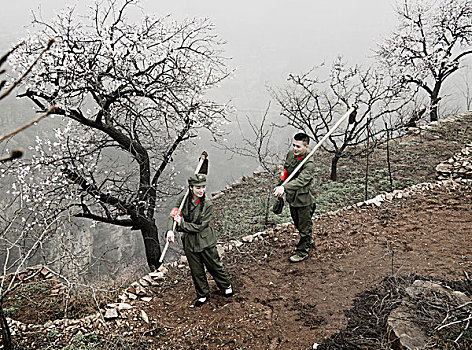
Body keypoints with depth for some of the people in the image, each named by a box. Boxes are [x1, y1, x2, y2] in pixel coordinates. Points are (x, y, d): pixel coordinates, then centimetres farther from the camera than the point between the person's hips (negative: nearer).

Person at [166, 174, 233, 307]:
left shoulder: (208, 204, -17)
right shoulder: (183, 201, -8)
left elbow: (200, 226, -19)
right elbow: (173, 215, -12)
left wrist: (182, 224, -21)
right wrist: (170, 230, -31)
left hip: (205, 241, -3)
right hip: (189, 242, 3)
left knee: (214, 266, 13)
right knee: (196, 271, 14)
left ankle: (226, 286, 41)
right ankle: (203, 295, 35)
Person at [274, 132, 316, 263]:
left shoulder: (309, 164, -27)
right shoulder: (290, 154, -3)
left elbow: (301, 180, -41)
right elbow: (285, 171, 13)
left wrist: (284, 187, -53)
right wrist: (279, 186, 10)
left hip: (304, 199, -8)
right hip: (292, 197, 8)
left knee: (304, 226, 9)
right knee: (297, 222, 26)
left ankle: (303, 251, 27)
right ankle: (308, 240, 50)